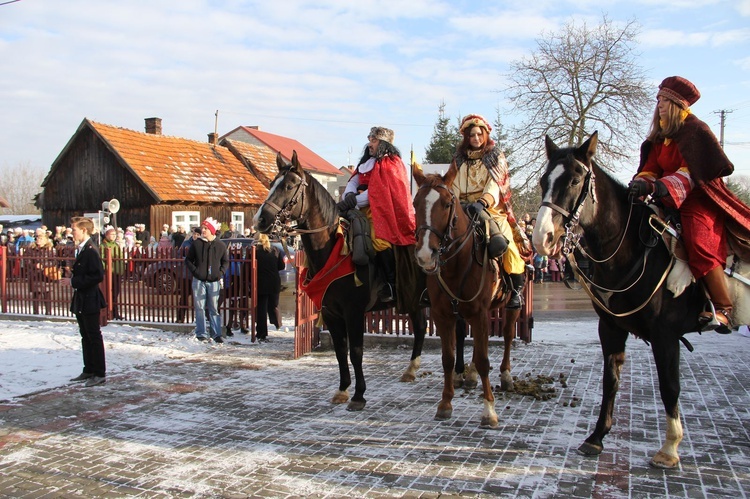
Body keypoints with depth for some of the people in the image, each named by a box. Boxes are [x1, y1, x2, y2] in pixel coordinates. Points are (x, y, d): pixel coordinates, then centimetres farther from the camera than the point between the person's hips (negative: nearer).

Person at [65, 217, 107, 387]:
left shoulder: (91, 250, -18)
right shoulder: (80, 249, 12)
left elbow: (98, 276, -24)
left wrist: (74, 281, -20)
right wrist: (73, 280, 6)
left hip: (90, 300, -10)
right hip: (81, 301, 10)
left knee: (94, 337, -2)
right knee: (86, 336, 16)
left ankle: (100, 373, 6)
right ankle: (89, 371, 25)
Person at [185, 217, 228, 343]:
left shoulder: (220, 245, 3)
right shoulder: (196, 243, 2)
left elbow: (226, 261, 13)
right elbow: (188, 260, 8)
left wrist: (221, 272, -2)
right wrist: (194, 271, -6)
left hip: (214, 281, 0)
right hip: (199, 281, 0)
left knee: (214, 309, 3)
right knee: (200, 308, 4)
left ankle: (216, 334, 8)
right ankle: (200, 334, 12)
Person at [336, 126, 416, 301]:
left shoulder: (390, 163, -5)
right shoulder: (367, 162, 20)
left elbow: (378, 192, -14)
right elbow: (354, 181, 11)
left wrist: (353, 202, -19)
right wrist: (349, 196, -12)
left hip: (383, 210, -9)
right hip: (366, 210, 9)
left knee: (380, 240, -29)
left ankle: (392, 284, -15)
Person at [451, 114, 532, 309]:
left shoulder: (496, 157, 7)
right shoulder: (459, 159, 17)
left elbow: (495, 186, -9)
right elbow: (454, 188, 15)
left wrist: (483, 202, -27)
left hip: (491, 209, -3)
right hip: (463, 211, 4)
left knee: (502, 241, -27)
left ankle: (517, 288, -14)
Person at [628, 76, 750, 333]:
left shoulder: (696, 131, -7)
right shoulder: (659, 137, 17)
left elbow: (691, 172, -19)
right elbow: (650, 169, 10)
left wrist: (657, 187, -33)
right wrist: (639, 186, -14)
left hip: (698, 199, -8)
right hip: (668, 203, 8)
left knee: (699, 245, -29)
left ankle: (723, 309, -25)